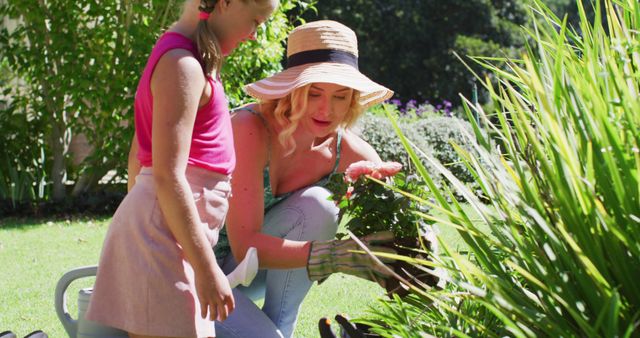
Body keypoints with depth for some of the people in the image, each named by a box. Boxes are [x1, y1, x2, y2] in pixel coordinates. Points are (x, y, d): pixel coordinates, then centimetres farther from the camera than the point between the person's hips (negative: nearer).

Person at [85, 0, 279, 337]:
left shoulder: (173, 58, 17)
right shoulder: (183, 66, -13)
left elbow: (138, 157, 23)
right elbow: (167, 177, -19)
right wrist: (207, 268, -18)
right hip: (165, 233, -10)